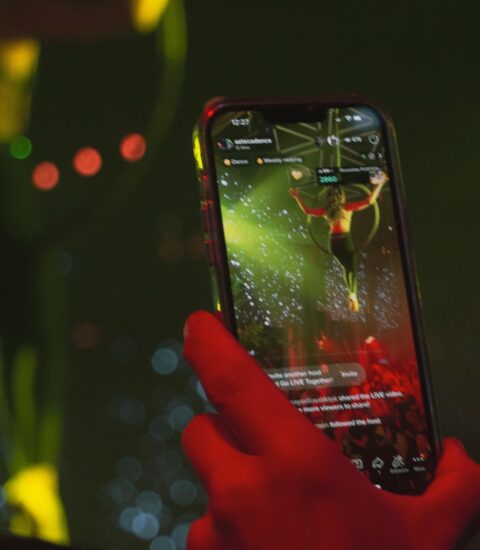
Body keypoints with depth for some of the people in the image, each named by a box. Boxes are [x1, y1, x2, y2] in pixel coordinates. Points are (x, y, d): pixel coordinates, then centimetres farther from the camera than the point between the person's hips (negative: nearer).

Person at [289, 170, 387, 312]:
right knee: (353, 267, -1)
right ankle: (353, 293, -19)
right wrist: (379, 185, -14)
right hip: (345, 239, -5)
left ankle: (352, 293, 26)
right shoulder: (347, 207, -13)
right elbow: (369, 201, -19)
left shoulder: (326, 211, -1)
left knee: (346, 267, 21)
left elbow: (307, 210, 12)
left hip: (333, 242, 5)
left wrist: (297, 197, 22)